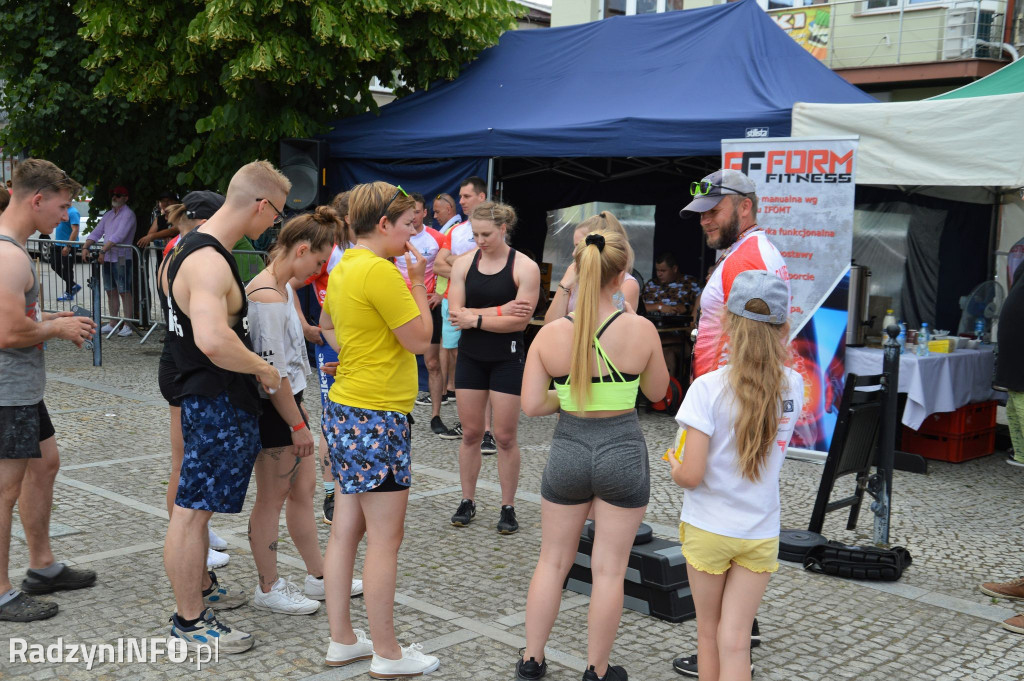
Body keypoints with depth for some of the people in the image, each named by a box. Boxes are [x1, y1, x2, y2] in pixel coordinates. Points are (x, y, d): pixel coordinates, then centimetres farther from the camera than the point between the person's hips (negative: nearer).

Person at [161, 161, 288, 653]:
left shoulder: (192, 248, 11)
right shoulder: (210, 263, -23)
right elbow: (213, 341, -38)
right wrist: (263, 369, -20)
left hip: (206, 396, 11)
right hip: (217, 404, -11)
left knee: (194, 508, 18)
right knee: (192, 510, -1)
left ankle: (192, 601, 30)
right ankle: (189, 621, 10)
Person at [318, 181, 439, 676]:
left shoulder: (343, 268, 11)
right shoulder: (379, 272, -19)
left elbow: (327, 325, 28)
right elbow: (419, 340, -15)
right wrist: (418, 283, -6)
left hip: (345, 409, 10)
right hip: (377, 417, -10)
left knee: (345, 531, 14)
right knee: (385, 539, 0)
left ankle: (342, 641, 23)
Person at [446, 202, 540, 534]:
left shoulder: (525, 267, -9)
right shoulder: (464, 263, 1)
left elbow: (519, 320, -16)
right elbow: (455, 312, -9)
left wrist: (475, 318, -14)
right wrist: (500, 311, -18)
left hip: (507, 359, -3)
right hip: (470, 357, 3)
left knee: (505, 436, 2)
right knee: (471, 432, 9)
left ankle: (508, 507, 12)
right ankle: (467, 502, 21)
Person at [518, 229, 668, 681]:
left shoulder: (550, 334, -9)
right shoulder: (641, 330, -13)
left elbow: (531, 406, -9)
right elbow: (656, 391, 3)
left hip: (569, 449, 2)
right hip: (622, 452, -2)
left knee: (553, 561, 18)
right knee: (609, 569, 10)